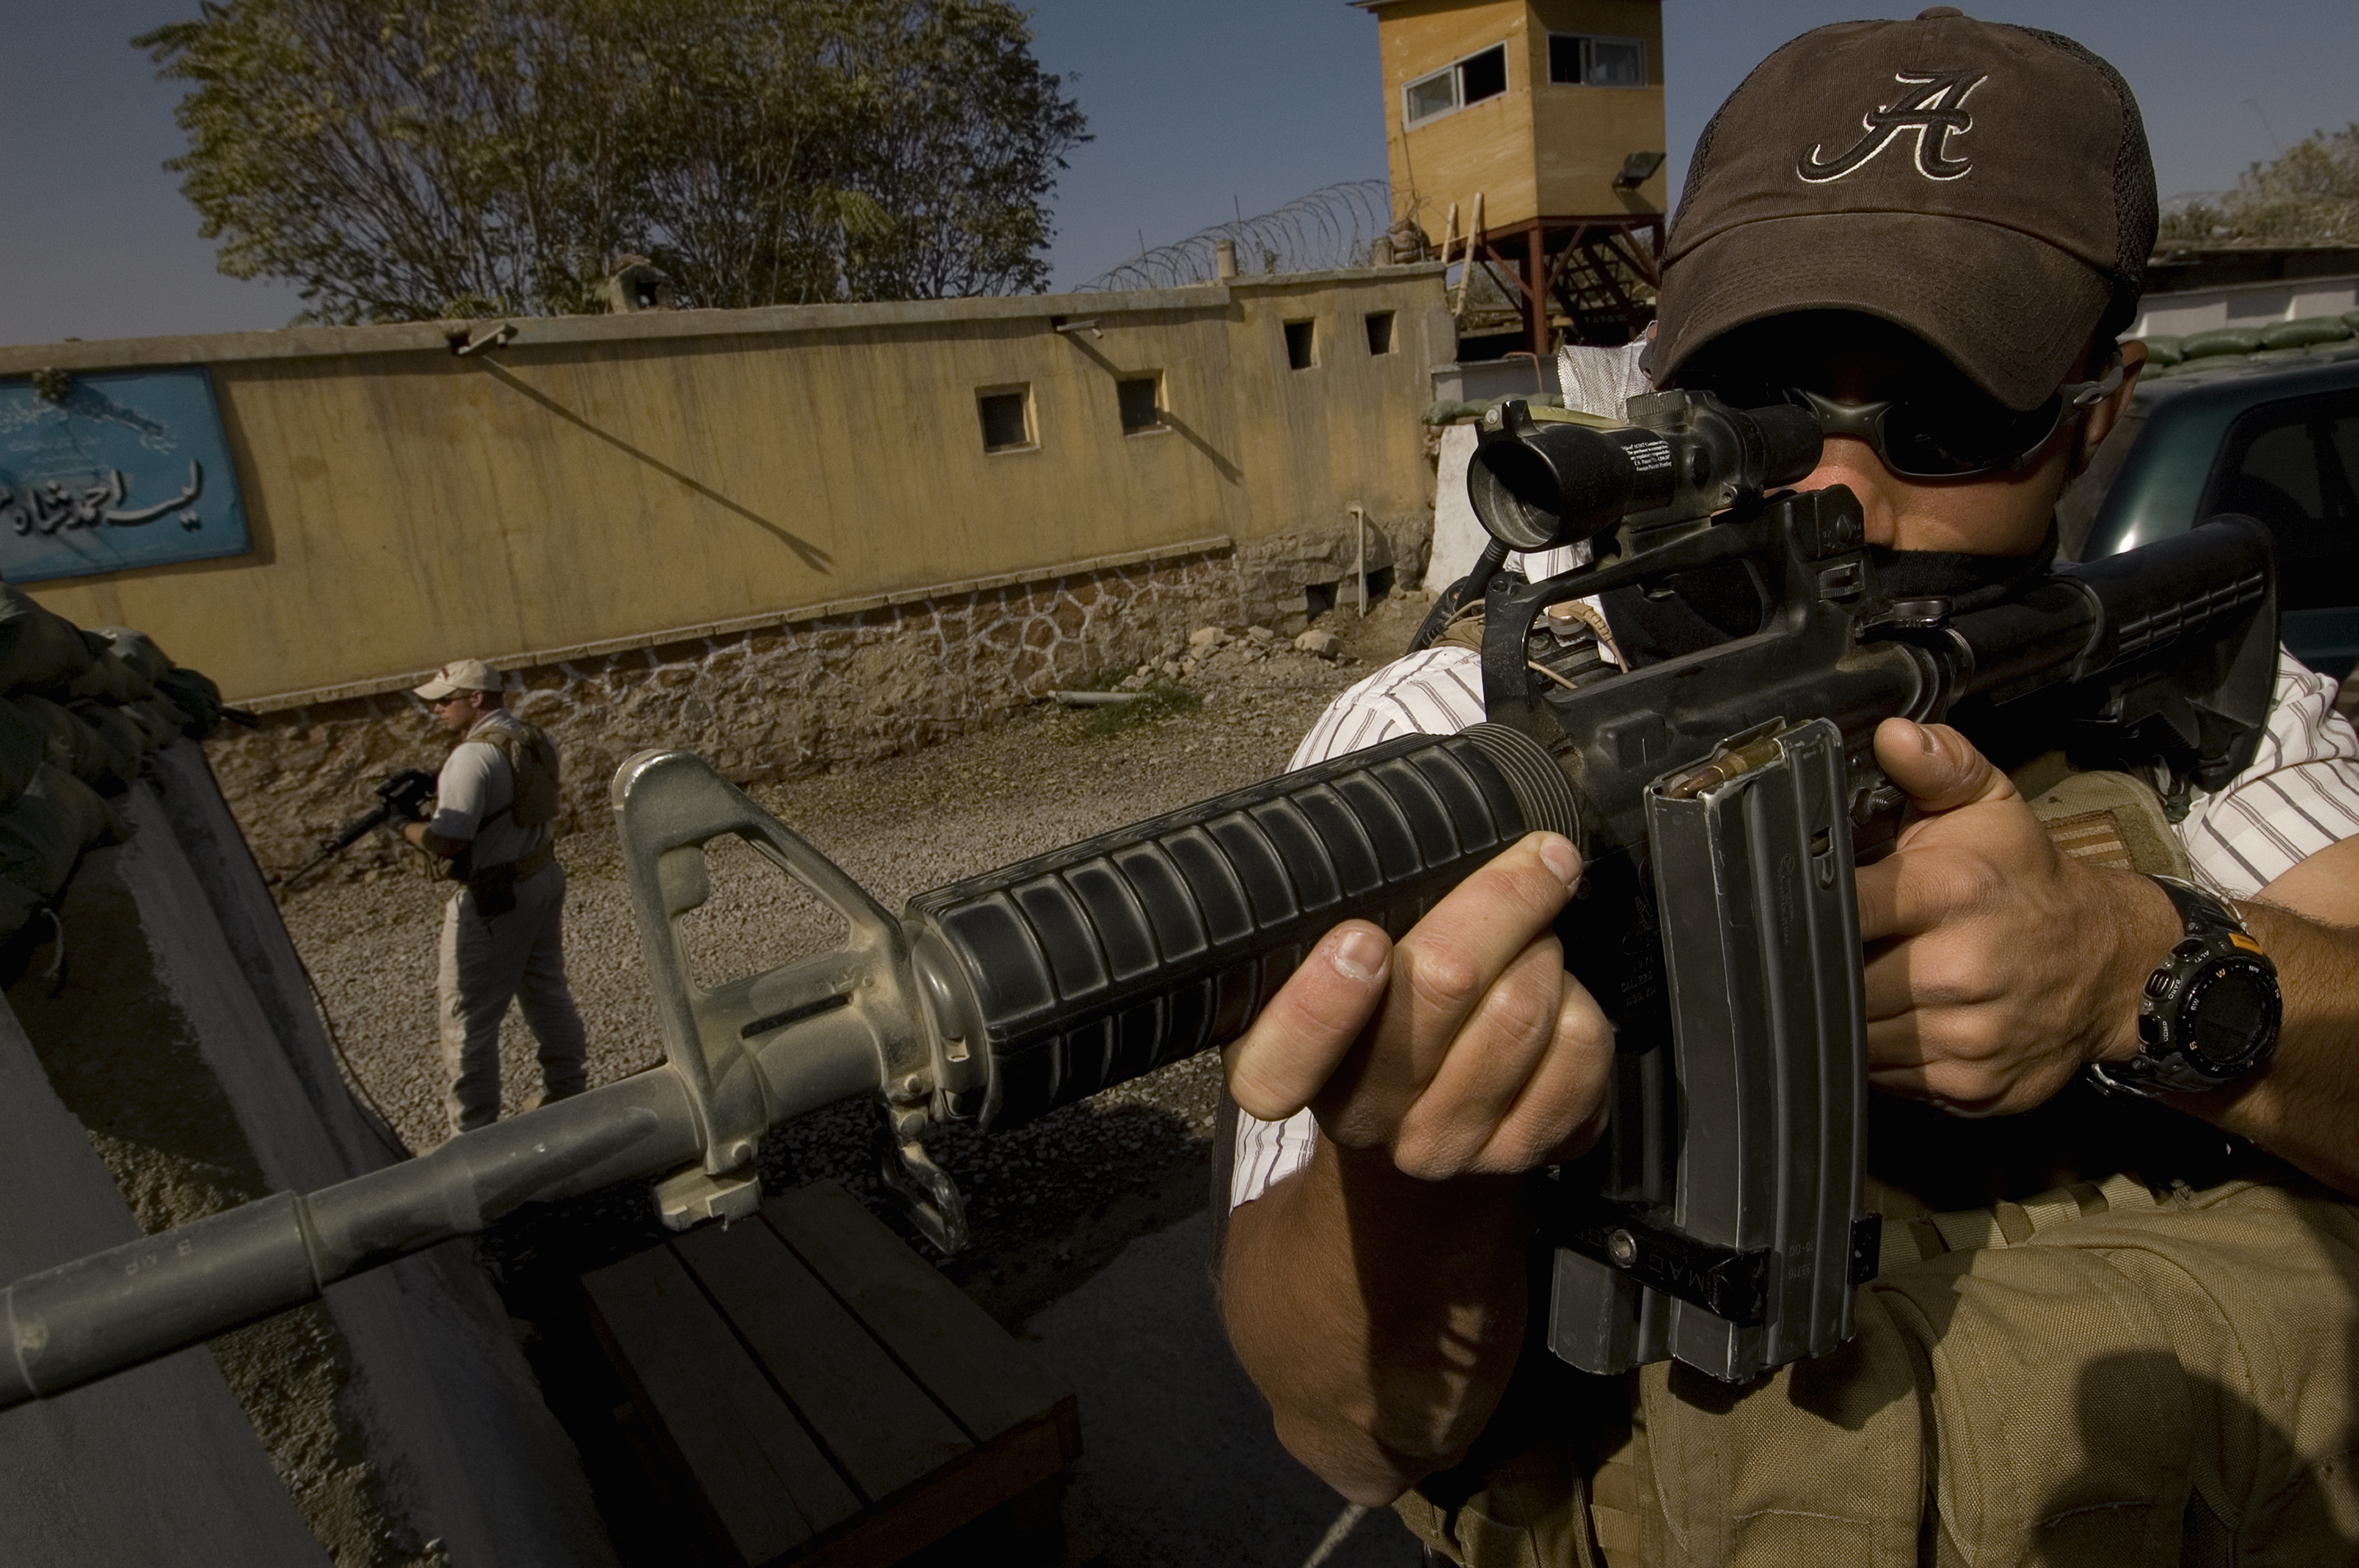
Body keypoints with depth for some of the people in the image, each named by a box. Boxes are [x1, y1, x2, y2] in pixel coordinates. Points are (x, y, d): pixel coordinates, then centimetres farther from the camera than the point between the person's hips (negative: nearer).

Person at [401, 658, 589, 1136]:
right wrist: (436, 798, 7)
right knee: (547, 989, 21)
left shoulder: (472, 756, -21)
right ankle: (567, 1090, 32)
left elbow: (448, 843, -25)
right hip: (546, 879, 9)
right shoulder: (537, 740, 5)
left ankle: (473, 1132, 7)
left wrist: (405, 824, -6)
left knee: (467, 1016, 2)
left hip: (494, 900, -9)